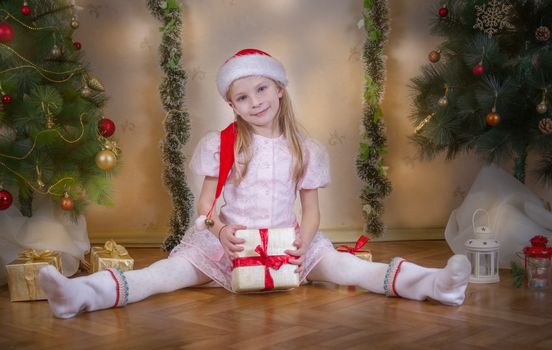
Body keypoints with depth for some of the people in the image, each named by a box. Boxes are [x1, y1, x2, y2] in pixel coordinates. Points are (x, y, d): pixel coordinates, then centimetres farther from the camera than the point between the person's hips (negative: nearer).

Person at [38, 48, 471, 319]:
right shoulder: (222, 145, 2)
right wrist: (219, 229, -21)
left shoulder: (304, 149, 4)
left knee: (335, 261, -20)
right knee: (181, 265, -23)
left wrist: (303, 241, -16)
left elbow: (311, 209, 5)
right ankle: (87, 292, -44)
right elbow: (206, 201, 1)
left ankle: (426, 282, -35)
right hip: (230, 240, -1)